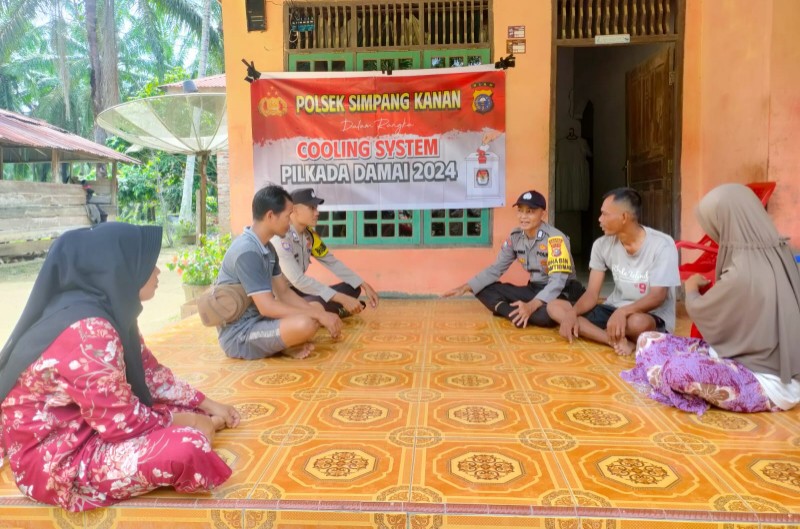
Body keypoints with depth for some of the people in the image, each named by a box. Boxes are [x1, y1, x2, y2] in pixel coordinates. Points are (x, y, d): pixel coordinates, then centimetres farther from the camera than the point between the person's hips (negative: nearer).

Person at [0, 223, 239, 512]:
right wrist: (184, 421, -9)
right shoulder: (88, 331, -31)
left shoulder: (107, 311, -1)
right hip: (54, 460, -9)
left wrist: (207, 405, 10)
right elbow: (124, 423, -26)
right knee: (187, 447, -24)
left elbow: (150, 372, 10)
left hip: (84, 427, 9)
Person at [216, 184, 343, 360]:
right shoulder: (247, 252, -23)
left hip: (257, 320, 10)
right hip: (239, 335, -10)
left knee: (317, 308, 13)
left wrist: (320, 314, -1)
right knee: (306, 324, -31)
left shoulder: (267, 248, 7)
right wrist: (319, 315, -22)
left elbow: (284, 292, 11)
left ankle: (283, 344, -4)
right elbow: (267, 307, -27)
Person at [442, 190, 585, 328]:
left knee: (546, 314, -42)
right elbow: (496, 268, 3)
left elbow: (557, 281, -28)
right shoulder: (515, 236, -1)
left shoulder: (555, 238, -21)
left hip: (562, 293, -6)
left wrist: (531, 306, -43)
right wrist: (466, 287, -8)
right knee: (484, 288, -8)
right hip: (535, 289, 6)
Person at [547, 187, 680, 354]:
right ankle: (618, 340, -26)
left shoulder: (662, 245, -16)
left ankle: (616, 340, -8)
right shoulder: (602, 245, -2)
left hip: (653, 317, -6)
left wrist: (623, 311, -40)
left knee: (637, 322, -44)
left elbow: (657, 297, -21)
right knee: (554, 307, -12)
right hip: (614, 311, 6)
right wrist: (573, 313, -25)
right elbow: (592, 293, -4)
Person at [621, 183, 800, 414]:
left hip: (769, 383, -8)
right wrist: (714, 288, 13)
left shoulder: (744, 273, -27)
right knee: (649, 341, 3)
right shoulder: (778, 256, -2)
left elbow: (699, 310, -7)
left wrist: (692, 286, 12)